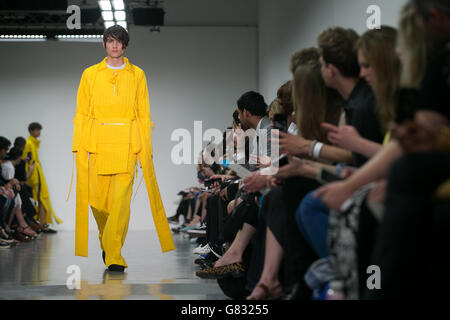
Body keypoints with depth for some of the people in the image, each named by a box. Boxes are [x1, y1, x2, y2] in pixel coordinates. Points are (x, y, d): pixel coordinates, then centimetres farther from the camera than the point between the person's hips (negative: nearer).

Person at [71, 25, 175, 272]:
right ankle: (106, 240, 30)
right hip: (97, 143, 1)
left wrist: (145, 149, 2)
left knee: (121, 199, -13)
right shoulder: (90, 74, 11)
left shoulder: (137, 75, 11)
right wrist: (78, 146, 0)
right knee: (97, 199, 1)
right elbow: (81, 113, 9)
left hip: (127, 144, -1)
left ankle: (114, 256, -9)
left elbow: (144, 115, 10)